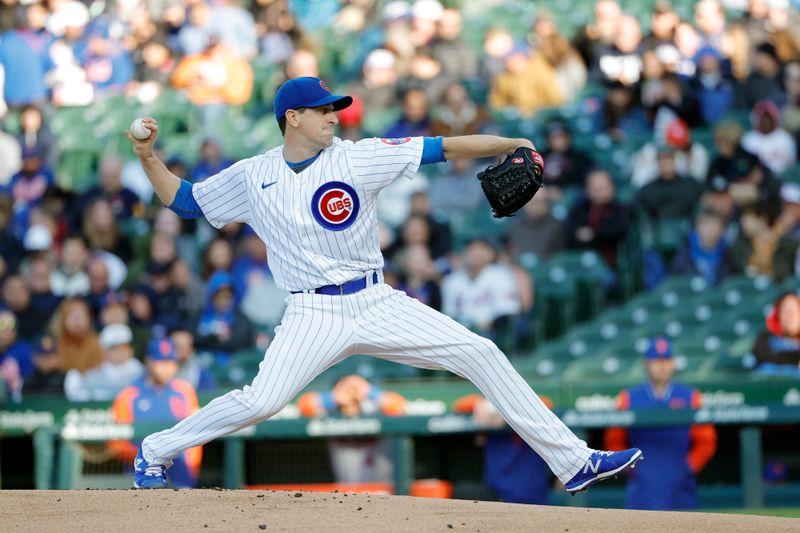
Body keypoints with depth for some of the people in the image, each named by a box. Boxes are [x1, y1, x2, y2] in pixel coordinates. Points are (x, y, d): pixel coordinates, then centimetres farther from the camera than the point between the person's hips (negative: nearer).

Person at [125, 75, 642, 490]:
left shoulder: (358, 157, 0)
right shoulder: (251, 177, 3)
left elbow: (442, 148, -4)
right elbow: (183, 200, 13)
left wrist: (512, 144, -12)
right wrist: (148, 157, -2)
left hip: (379, 304, 2)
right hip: (314, 316, -2)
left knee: (481, 354, -9)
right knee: (260, 402, -21)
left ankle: (572, 461, -4)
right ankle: (155, 451, 3)